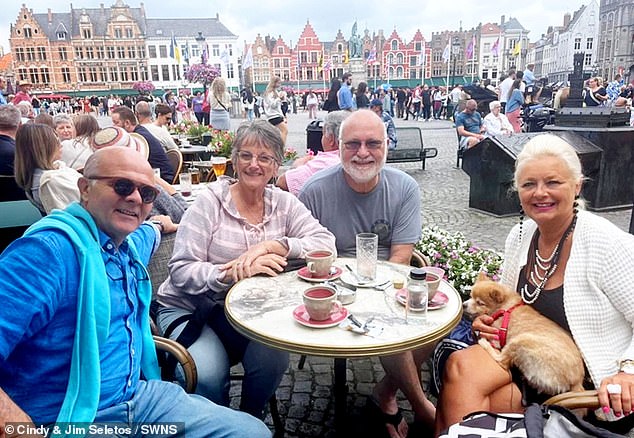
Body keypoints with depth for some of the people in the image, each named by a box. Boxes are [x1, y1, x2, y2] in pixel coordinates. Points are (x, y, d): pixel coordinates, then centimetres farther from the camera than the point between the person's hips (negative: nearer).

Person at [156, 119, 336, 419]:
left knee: (273, 359, -25)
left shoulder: (283, 203, 2)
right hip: (189, 309, -2)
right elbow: (180, 271, -14)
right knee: (208, 375, -28)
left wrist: (271, 245, -24)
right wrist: (233, 272, -29)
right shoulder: (210, 201, -8)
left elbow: (326, 243, -11)